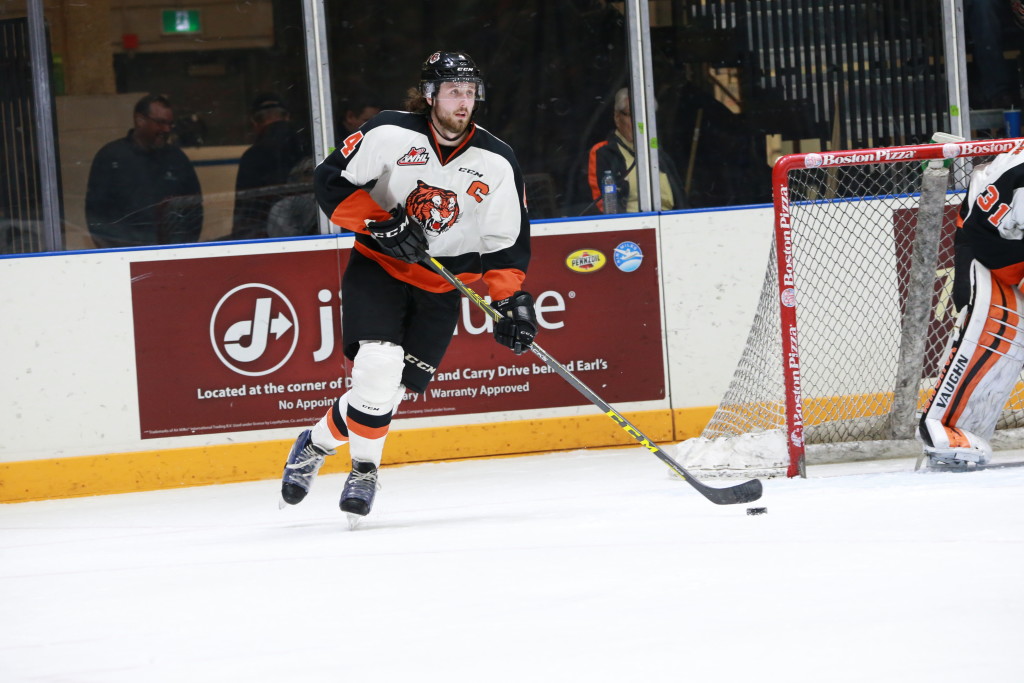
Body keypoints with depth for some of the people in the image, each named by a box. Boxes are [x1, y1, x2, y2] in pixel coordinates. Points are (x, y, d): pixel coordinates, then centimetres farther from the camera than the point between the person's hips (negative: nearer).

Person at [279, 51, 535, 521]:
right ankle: (364, 464, -1)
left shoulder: (496, 162, -4)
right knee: (378, 366, -22)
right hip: (378, 267, -3)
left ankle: (319, 440, 17)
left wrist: (511, 298, -10)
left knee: (391, 389, -5)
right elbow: (331, 180, -9)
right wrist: (380, 223, -19)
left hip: (440, 288, 3)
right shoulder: (389, 134, -12)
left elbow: (507, 241, 2)